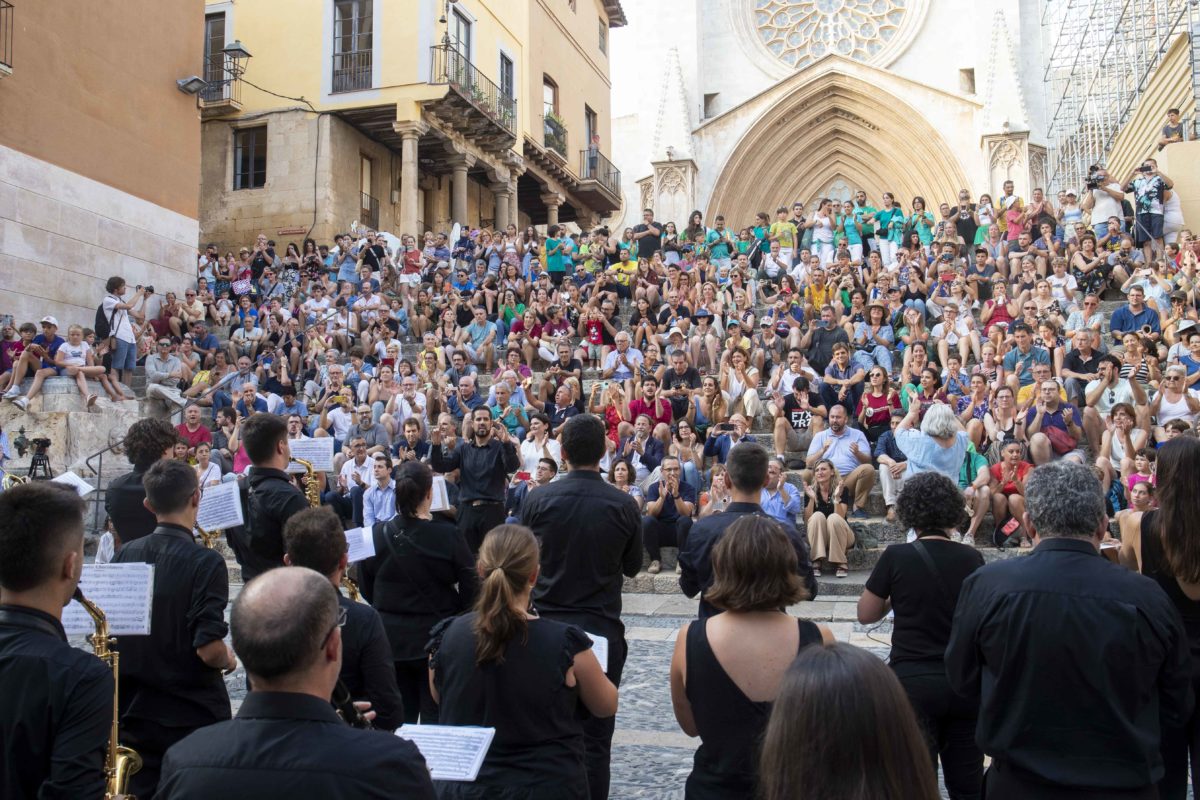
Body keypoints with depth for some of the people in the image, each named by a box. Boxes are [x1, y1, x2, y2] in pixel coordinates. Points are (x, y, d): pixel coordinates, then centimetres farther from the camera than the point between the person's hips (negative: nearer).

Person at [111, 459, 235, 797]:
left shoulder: (124, 555, -1)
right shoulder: (205, 562, -18)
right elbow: (208, 649, -23)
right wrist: (229, 661, -2)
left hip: (134, 711, 5)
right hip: (194, 716, -4)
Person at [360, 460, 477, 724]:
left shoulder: (377, 534, -9)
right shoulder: (449, 536, -15)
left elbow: (367, 590, 2)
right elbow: (469, 589, -10)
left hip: (390, 639, 2)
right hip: (435, 639, -2)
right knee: (435, 717, 10)